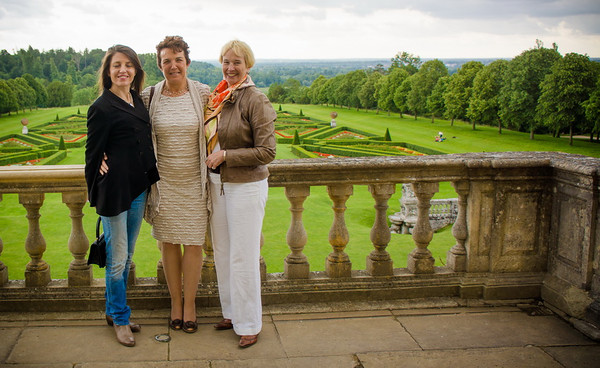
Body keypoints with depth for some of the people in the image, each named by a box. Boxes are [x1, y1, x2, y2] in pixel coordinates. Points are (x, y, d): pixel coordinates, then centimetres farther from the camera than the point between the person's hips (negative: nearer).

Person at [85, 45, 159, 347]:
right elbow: (93, 153, -6)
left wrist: (150, 179, 10)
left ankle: (113, 310, 31)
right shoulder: (102, 107, -10)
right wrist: (96, 195, -2)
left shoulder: (139, 101, 9)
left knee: (126, 256, 16)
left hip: (138, 189, 7)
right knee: (117, 259, 3)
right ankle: (120, 319, 17)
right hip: (114, 191, -7)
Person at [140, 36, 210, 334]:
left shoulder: (204, 94, -4)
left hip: (194, 181, 0)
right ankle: (175, 301, 27)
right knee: (168, 243, 9)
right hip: (164, 182, 1)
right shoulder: (149, 96, -2)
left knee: (194, 244, 3)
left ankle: (189, 303, 21)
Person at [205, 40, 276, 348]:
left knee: (243, 257, 0)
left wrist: (225, 156, -17)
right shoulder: (217, 97, 6)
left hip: (246, 186, -7)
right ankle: (232, 313, 32)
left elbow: (267, 152, -17)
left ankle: (250, 324, 15)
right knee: (222, 252, 15)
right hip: (217, 183, 7)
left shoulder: (256, 100, -14)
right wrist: (211, 158, 3)